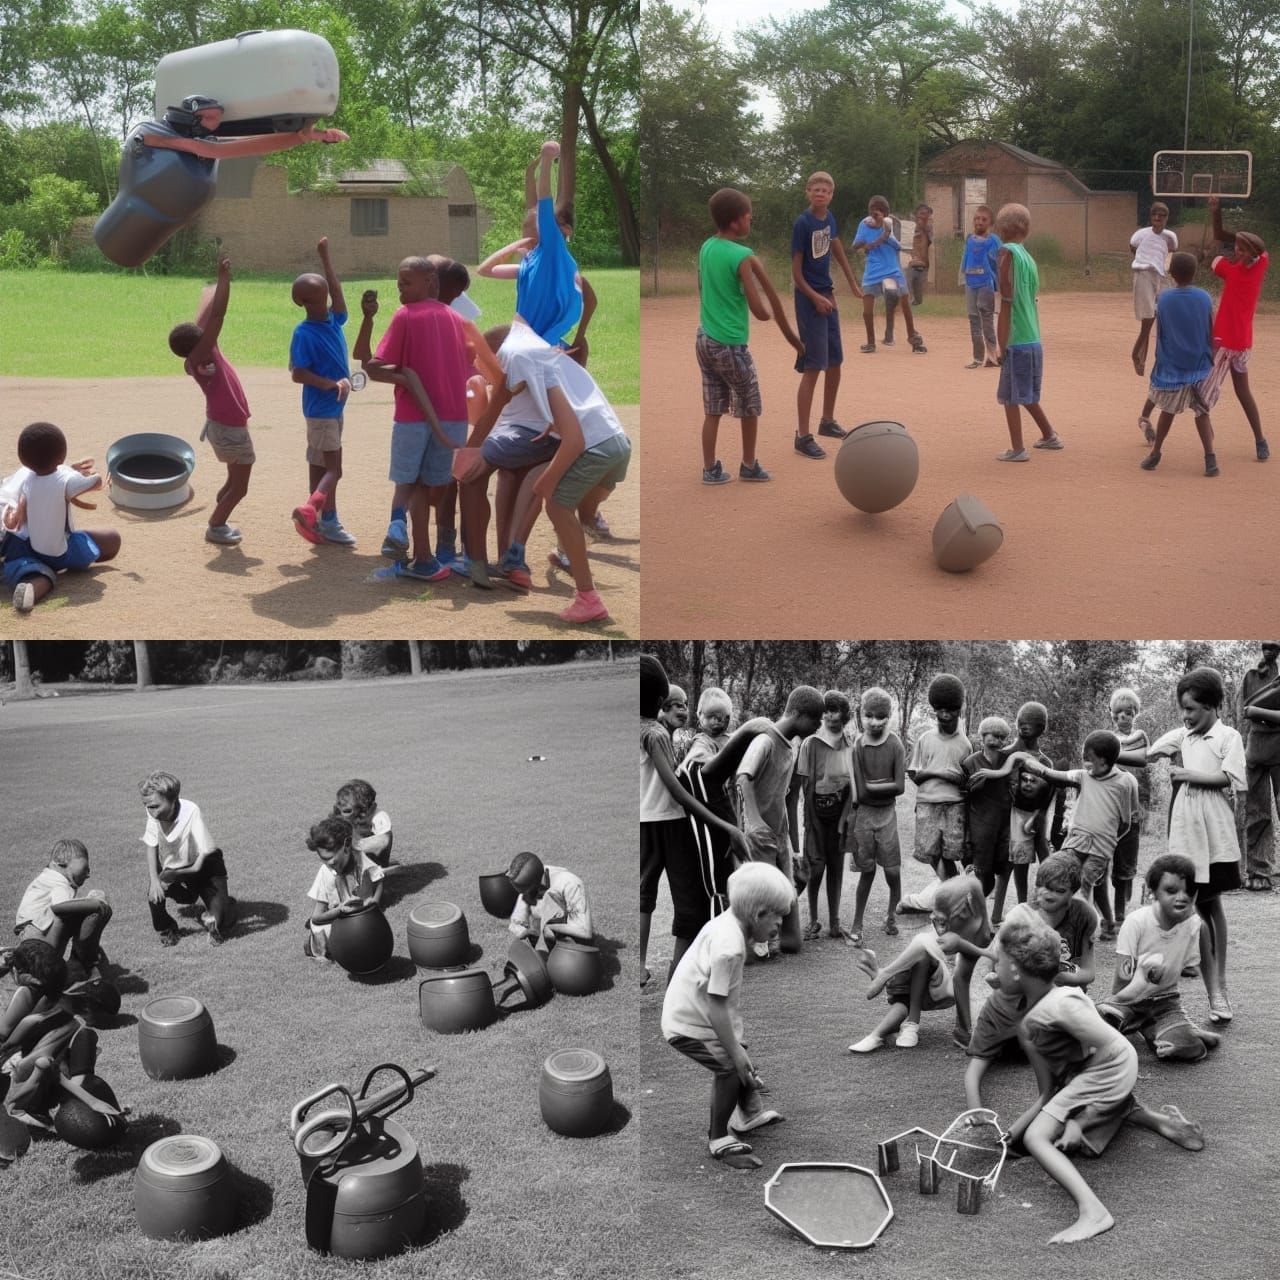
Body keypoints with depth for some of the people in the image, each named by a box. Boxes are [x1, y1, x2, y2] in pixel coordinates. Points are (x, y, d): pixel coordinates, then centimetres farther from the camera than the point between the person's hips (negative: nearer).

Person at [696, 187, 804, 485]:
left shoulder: (706, 247, 4)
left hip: (704, 339, 7)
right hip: (730, 345, -7)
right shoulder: (743, 257, -18)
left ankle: (710, 469, 14)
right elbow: (760, 312, -15)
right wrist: (770, 312, 5)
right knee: (750, 408, 12)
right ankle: (749, 466, 22)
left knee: (713, 410, 12)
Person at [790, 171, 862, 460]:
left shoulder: (829, 218, 5)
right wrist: (816, 298, -22)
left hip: (828, 296, 8)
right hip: (809, 299, -8)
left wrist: (853, 283, 26)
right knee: (812, 368, -10)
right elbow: (796, 272, -15)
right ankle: (803, 436, -6)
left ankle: (827, 421, 33)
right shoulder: (802, 223, -15)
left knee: (835, 363, 16)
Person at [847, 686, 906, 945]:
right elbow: (857, 790, -6)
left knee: (892, 870, 4)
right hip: (863, 812, 0)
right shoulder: (857, 744, -7)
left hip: (887, 812, 0)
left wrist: (870, 786, -10)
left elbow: (899, 787, -11)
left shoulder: (895, 745, -7)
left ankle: (892, 916, 27)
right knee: (867, 870, 3)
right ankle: (857, 926, 11)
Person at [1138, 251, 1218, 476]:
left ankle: (1154, 454, 21)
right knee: (1202, 412, 8)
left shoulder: (1163, 299, -7)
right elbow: (1211, 333, 2)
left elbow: (1159, 334, 0)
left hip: (1170, 367, 0)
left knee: (1168, 411, 16)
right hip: (1199, 366, 0)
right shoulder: (1204, 298, -5)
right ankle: (1210, 458, -3)